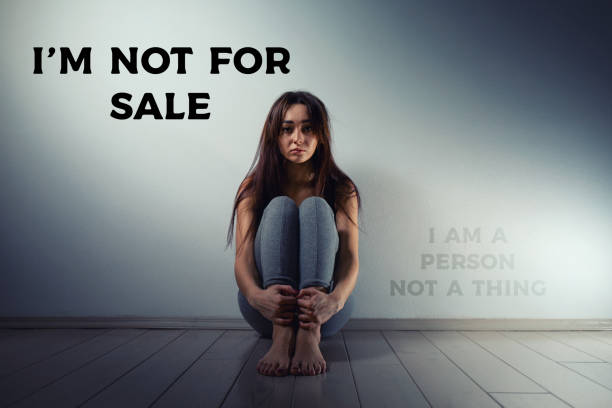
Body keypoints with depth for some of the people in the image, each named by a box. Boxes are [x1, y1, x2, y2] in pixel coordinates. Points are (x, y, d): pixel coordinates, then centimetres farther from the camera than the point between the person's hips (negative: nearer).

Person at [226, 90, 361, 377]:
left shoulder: (342, 190, 4)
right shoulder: (253, 188, 4)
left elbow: (350, 257, -10)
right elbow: (243, 257, -9)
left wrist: (335, 299, -34)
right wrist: (256, 295, -34)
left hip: (325, 314, 0)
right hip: (267, 309, 0)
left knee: (315, 207, -21)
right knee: (280, 206, -20)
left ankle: (310, 335, -40)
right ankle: (281, 334, -40)